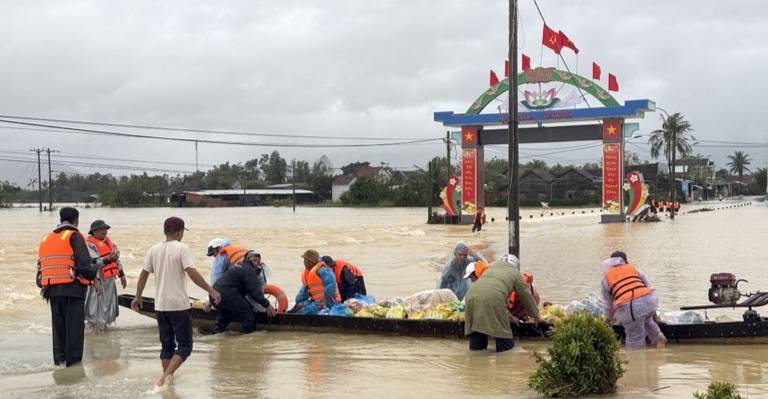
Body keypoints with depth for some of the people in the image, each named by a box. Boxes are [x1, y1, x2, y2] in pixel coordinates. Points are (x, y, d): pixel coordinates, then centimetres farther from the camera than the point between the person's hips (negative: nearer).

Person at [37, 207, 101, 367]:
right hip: (72, 288, -6)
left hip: (52, 290, 6)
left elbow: (41, 267, 16)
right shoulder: (74, 237, -4)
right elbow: (84, 264, -14)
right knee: (74, 325, -2)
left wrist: (44, 287, 20)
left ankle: (59, 359, 17)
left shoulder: (46, 239, 18)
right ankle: (73, 360, -3)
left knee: (58, 326, 14)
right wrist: (94, 277, 2)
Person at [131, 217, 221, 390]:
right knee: (185, 345, 0)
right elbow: (192, 273, -19)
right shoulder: (181, 248, -10)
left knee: (167, 345, 15)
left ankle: (166, 379, 15)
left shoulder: (154, 249, 6)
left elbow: (143, 275, 10)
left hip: (160, 305, 6)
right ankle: (166, 376, -17)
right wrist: (211, 291, -16)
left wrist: (138, 297, 22)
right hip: (179, 305, -6)